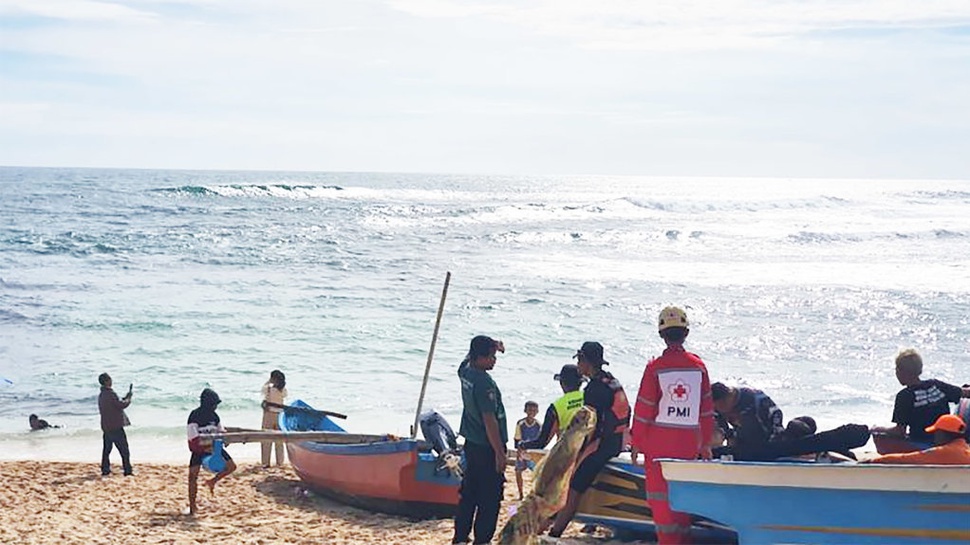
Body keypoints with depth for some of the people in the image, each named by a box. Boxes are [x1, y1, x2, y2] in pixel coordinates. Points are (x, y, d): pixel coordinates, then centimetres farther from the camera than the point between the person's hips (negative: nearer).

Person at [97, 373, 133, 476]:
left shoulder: (101, 395, 12)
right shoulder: (111, 394, -18)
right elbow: (121, 405, -19)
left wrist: (125, 398, 13)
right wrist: (128, 399, -3)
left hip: (106, 427, 8)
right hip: (116, 427, -8)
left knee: (106, 449, 13)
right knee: (124, 450, -2)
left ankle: (105, 469, 12)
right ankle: (127, 470, -1)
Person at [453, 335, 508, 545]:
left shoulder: (465, 371, 3)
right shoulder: (484, 382, -22)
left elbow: (470, 356, 29)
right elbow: (489, 421, -23)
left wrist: (493, 345, 16)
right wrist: (500, 453, -20)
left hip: (471, 444, 9)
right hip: (487, 448, -9)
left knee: (468, 494, 16)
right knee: (490, 499, -2)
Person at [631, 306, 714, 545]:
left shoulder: (655, 367, -8)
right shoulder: (698, 366, 2)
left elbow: (644, 408, -6)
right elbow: (707, 408, 8)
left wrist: (636, 442, 2)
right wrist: (706, 443, 16)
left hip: (659, 439, -3)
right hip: (689, 441, 3)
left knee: (659, 491, 3)